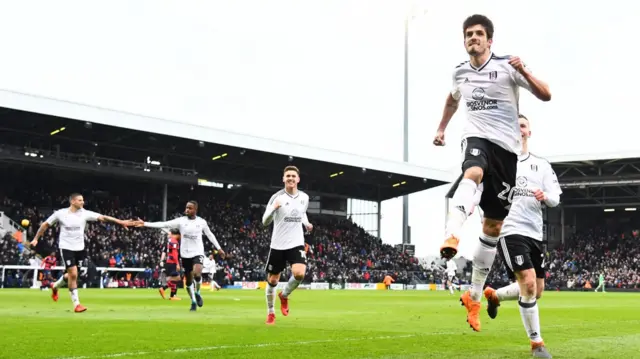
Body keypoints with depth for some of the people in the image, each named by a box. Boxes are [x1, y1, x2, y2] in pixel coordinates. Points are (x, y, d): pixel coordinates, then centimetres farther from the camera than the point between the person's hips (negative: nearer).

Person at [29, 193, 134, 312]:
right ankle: (76, 304, -4)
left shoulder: (85, 213, -4)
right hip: (66, 247, -4)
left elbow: (102, 217, -11)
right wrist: (36, 239, 5)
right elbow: (45, 225, 5)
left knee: (71, 275, 13)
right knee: (73, 274, -13)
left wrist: (120, 222, -19)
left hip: (79, 248, 4)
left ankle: (55, 286, 45)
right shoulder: (60, 213, -8)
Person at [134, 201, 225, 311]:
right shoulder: (181, 220, -5)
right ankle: (193, 301, 28)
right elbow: (164, 224, -12)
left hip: (198, 252, -1)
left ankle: (197, 293, 3)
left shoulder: (202, 222, -2)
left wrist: (219, 248, 13)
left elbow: (210, 235, 12)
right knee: (189, 280, 8)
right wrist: (145, 224, -21)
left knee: (197, 274, -26)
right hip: (185, 254, 2)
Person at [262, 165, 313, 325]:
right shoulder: (277, 197, -10)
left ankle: (284, 295, 10)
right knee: (272, 280, 7)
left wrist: (306, 223, 4)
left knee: (299, 273, -22)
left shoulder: (304, 197, 4)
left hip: (296, 243, 2)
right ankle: (270, 312, 29)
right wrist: (274, 208, -30)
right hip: (278, 245, -2)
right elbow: (265, 221, -11)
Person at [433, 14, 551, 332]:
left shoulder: (507, 66, -4)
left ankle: (474, 296, 12)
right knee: (473, 173, -39)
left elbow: (545, 95, -9)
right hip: (477, 137, 1)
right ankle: (452, 235, -61)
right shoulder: (460, 72, 9)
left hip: (506, 145, -1)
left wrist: (524, 72, -24)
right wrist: (441, 129, 31)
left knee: (493, 226, 2)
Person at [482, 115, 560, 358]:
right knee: (528, 284, -17)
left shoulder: (541, 165, 13)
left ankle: (494, 295, 40)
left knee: (536, 291, 12)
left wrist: (546, 196, -15)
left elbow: (555, 198, 8)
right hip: (510, 230, -6)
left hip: (535, 233, 6)